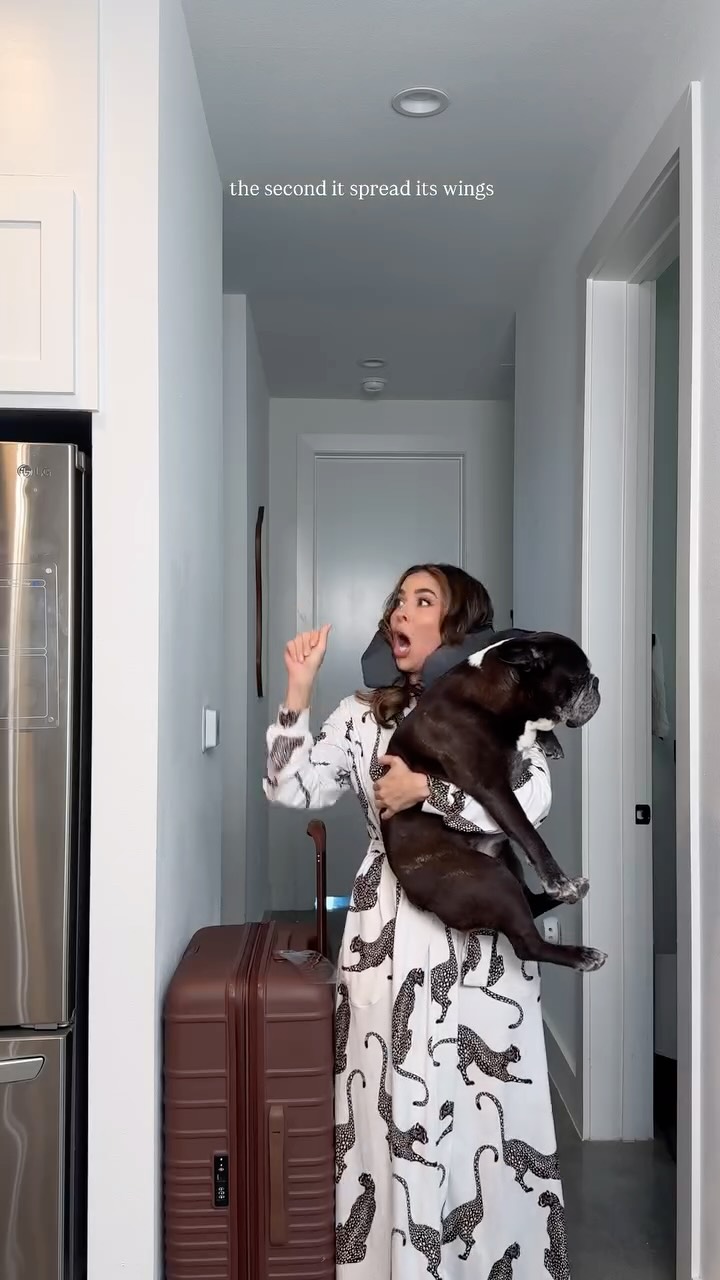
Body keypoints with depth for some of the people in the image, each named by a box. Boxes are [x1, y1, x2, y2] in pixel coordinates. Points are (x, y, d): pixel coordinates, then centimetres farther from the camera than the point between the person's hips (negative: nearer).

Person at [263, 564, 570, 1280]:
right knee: (396, 1110, 4)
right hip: (391, 933, 2)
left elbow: (530, 801, -13)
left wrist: (426, 787, -15)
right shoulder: (364, 716, 10)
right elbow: (289, 788, 0)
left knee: (488, 1109, 4)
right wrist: (298, 687, -4)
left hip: (481, 932, -1)